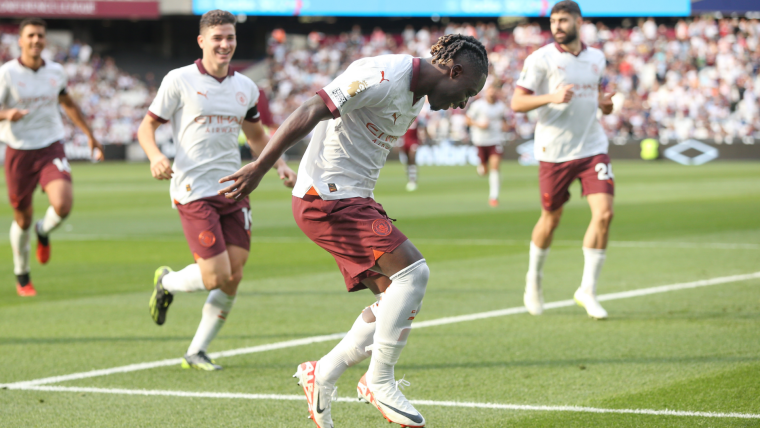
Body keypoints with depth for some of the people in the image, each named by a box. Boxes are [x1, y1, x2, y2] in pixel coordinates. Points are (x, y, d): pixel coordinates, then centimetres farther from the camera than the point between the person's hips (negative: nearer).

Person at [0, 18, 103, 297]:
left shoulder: (55, 72, 5)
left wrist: (89, 135, 29)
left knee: (63, 204, -22)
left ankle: (44, 232, 15)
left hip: (51, 148, 2)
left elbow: (68, 104, 23)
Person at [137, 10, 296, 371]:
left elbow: (256, 136, 26)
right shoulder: (179, 81, -3)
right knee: (217, 277, -13)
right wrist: (155, 156, -21)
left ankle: (196, 352, 13)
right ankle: (167, 282, 20)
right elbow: (147, 127, 0)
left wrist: (279, 165, 9)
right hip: (194, 192, -5)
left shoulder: (245, 87, 12)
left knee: (234, 276, -2)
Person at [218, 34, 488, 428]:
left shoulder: (416, 96, 15)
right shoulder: (382, 77, -17)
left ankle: (322, 376, 13)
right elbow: (311, 112, -23)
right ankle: (379, 382, -7)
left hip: (354, 200, 10)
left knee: (398, 297, 5)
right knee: (413, 271, -17)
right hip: (326, 199, -10)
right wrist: (259, 168, -26)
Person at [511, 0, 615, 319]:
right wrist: (552, 97, -24)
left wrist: (606, 103, 1)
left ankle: (587, 290, -2)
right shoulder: (541, 59, -6)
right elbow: (517, 102, -9)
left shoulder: (597, 58, 9)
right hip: (555, 151, -3)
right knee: (551, 218, 8)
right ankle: (534, 277, 36)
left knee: (604, 213, -13)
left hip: (593, 147, 3)